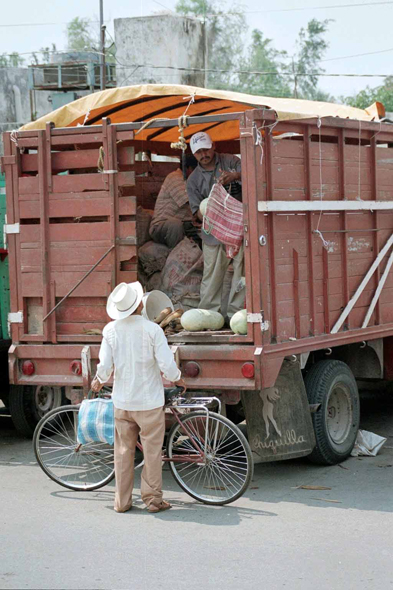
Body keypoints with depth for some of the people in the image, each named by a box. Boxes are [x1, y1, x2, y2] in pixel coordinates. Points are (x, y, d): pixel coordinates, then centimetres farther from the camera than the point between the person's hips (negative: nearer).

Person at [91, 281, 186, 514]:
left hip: (122, 401, 3)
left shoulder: (111, 330, -4)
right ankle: (153, 499, 10)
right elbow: (167, 365, -15)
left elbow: (105, 366, -5)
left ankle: (122, 501, 15)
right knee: (152, 451, 6)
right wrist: (177, 379, 6)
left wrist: (98, 381, 16)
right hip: (150, 400, -3)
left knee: (124, 451, 11)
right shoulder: (152, 329, -13)